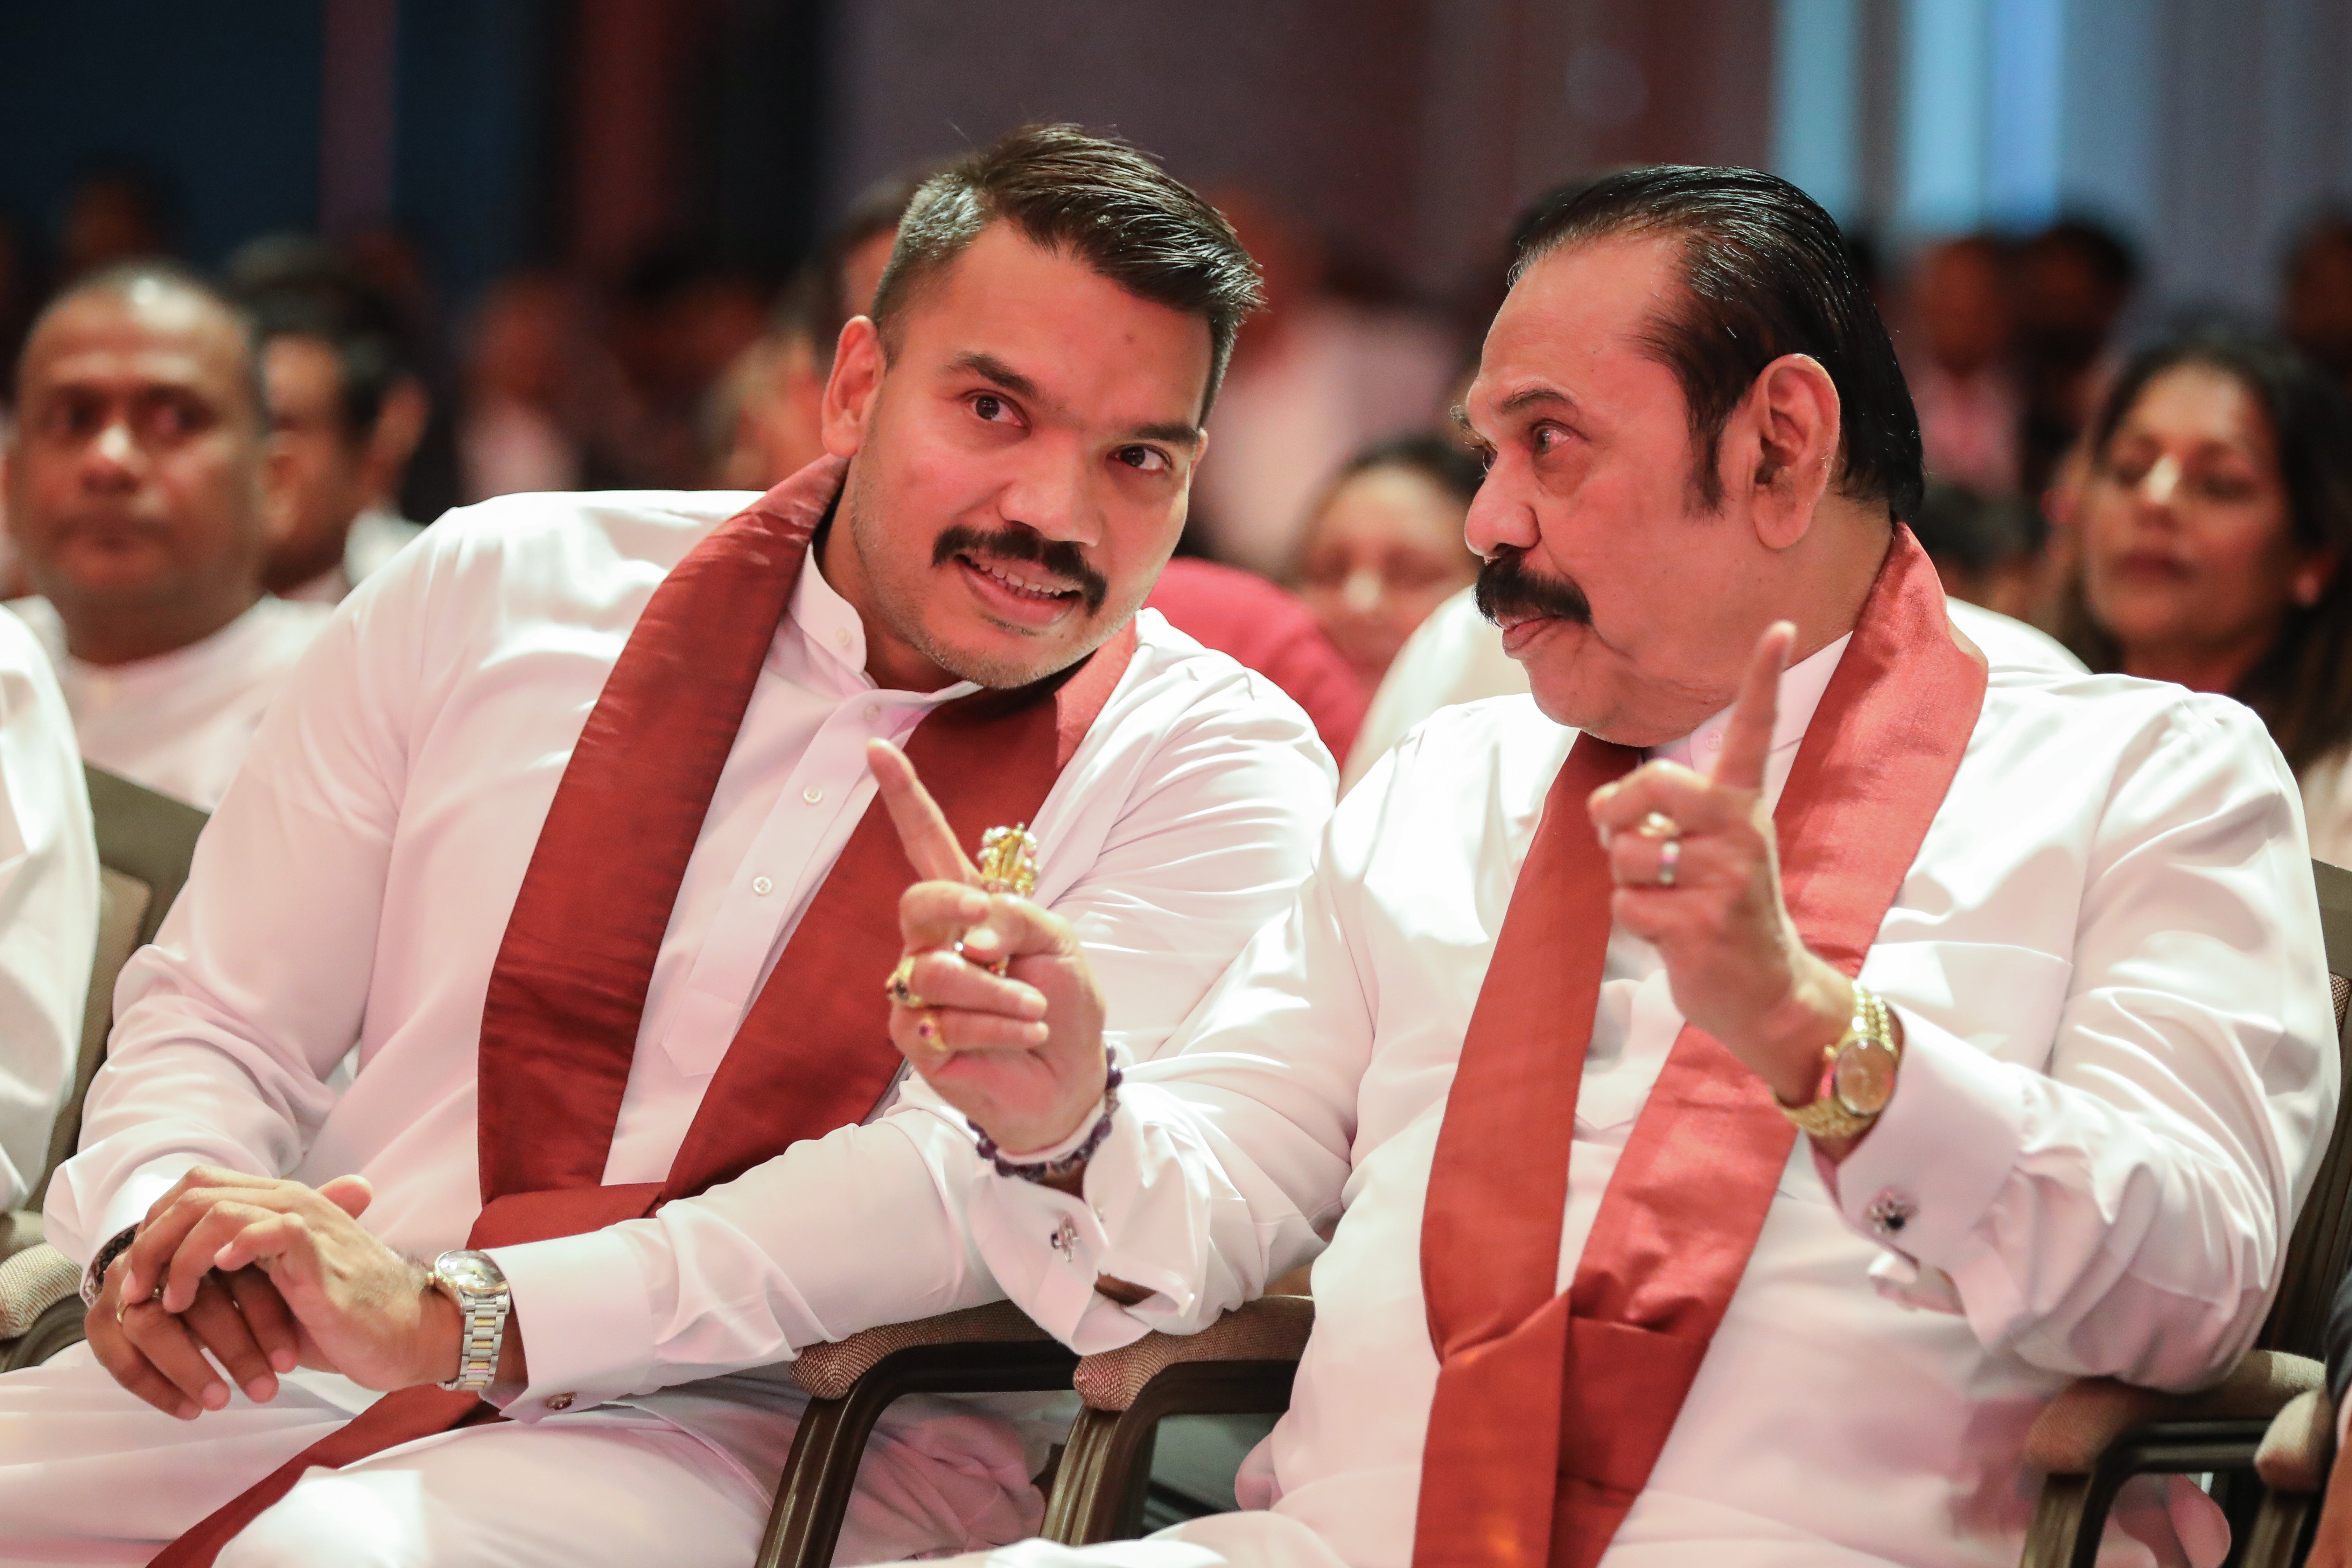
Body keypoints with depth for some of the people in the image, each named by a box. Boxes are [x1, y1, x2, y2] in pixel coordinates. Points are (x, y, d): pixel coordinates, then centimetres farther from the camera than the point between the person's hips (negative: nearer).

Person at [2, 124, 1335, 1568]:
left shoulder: (1218, 771, -1)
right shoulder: (494, 590, 9)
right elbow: (217, 1017, 13)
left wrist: (468, 1310, -23)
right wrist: (157, 1226, -12)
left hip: (774, 1436, -4)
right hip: (312, 1390, 5)